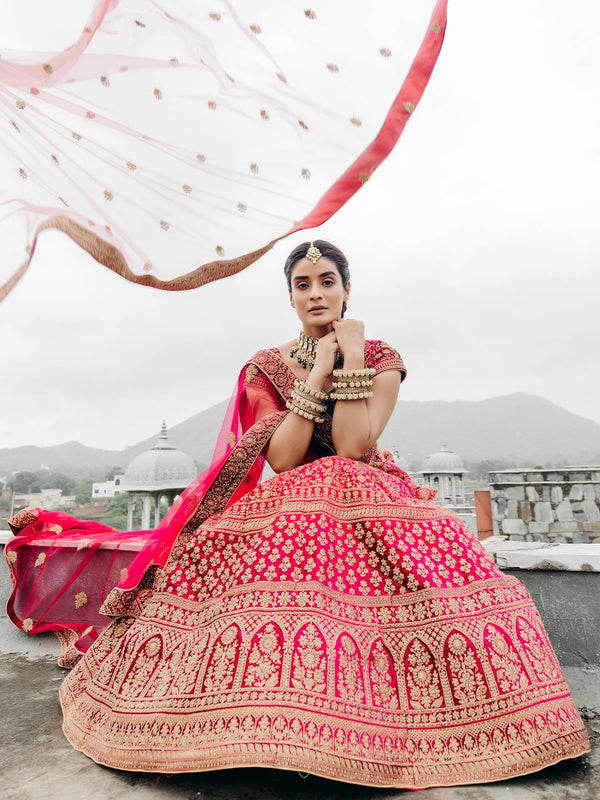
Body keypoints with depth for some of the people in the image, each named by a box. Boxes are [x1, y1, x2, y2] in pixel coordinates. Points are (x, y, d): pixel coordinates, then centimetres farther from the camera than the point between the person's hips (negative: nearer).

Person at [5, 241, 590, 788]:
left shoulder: (381, 358, 3)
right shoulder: (265, 367, 6)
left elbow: (352, 447, -13)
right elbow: (281, 459, -9)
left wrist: (352, 358, -13)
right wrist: (319, 372, -12)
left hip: (367, 505, 0)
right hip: (285, 510, 1)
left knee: (441, 561, -27)